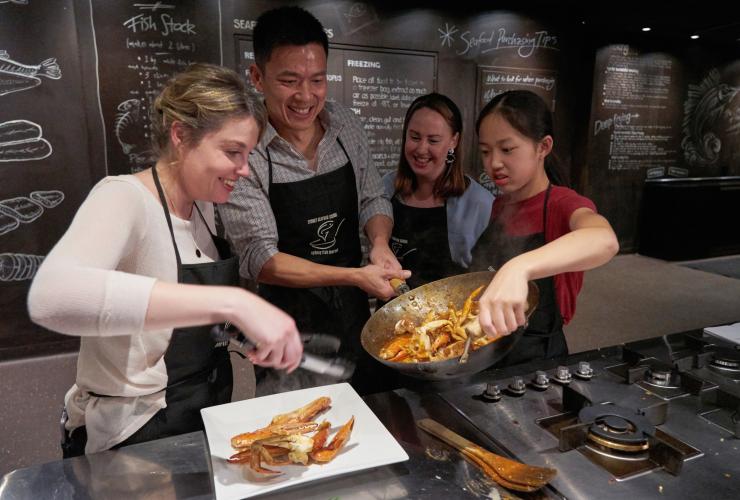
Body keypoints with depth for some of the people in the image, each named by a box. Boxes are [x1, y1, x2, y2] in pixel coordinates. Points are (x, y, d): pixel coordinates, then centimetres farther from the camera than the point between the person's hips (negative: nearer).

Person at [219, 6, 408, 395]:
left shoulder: (345, 124, -4)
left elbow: (372, 199, 6)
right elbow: (258, 258, -20)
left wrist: (379, 242, -15)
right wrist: (355, 276, -27)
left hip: (354, 309, 5)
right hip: (289, 323, -4)